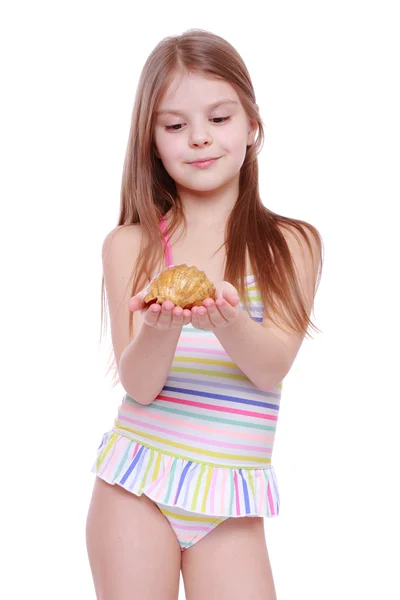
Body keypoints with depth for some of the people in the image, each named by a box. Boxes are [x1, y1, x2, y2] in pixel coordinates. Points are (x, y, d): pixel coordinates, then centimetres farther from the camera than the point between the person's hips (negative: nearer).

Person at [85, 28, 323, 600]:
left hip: (231, 505, 0)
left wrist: (227, 319, -33)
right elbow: (138, 383, -8)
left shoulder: (293, 245, 0)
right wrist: (162, 323, -30)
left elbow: (272, 368, -11)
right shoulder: (131, 246, 0)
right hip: (136, 487, 0)